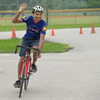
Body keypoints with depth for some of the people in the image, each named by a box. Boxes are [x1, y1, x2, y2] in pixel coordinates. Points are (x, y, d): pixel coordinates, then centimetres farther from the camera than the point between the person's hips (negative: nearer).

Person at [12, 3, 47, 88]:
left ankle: (33, 64, -5)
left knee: (36, 49, -36)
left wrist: (39, 52, -39)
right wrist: (19, 12, -43)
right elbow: (14, 21, -27)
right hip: (26, 38, 1)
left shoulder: (43, 24, -25)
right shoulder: (29, 19, -22)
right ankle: (19, 80, 4)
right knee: (22, 58, -7)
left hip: (36, 39, -1)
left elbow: (41, 39, -30)